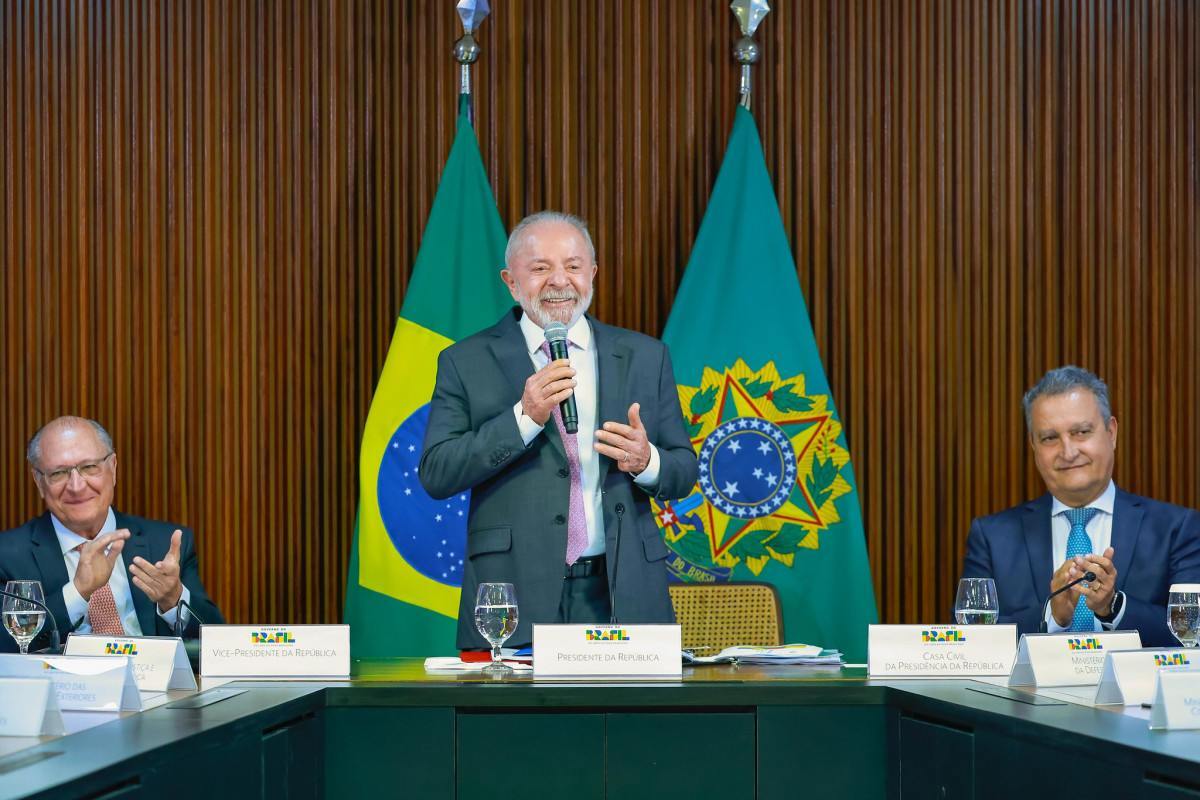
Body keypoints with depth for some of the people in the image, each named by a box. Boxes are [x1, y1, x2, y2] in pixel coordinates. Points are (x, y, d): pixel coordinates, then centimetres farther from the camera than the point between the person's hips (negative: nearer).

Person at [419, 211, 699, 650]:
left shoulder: (643, 357, 11)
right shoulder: (467, 362, 4)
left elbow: (683, 473, 12)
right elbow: (435, 475, -5)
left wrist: (646, 461, -11)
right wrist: (525, 416, -16)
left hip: (624, 593, 2)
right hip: (514, 600, -2)